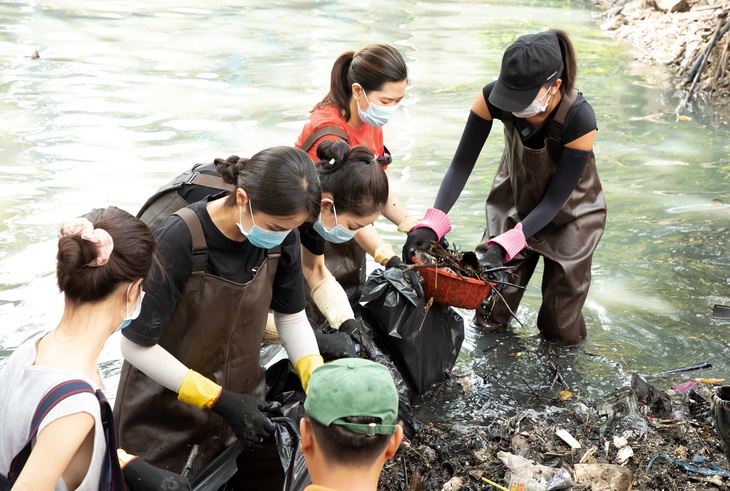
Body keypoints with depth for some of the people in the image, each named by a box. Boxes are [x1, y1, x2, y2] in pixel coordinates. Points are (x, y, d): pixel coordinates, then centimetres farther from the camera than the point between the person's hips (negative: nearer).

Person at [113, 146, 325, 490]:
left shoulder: (282, 236, -12)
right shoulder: (178, 241, -28)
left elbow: (292, 317, 3)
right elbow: (136, 345, -22)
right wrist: (219, 400, -22)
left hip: (242, 396, 5)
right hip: (168, 414, -4)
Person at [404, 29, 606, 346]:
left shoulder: (579, 119, -36)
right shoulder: (494, 98, -28)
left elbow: (556, 198, -28)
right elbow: (462, 163, -23)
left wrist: (506, 246, -37)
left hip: (568, 213, -2)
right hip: (514, 200, 3)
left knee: (561, 331, 7)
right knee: (490, 317, 10)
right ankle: (492, 325, 42)